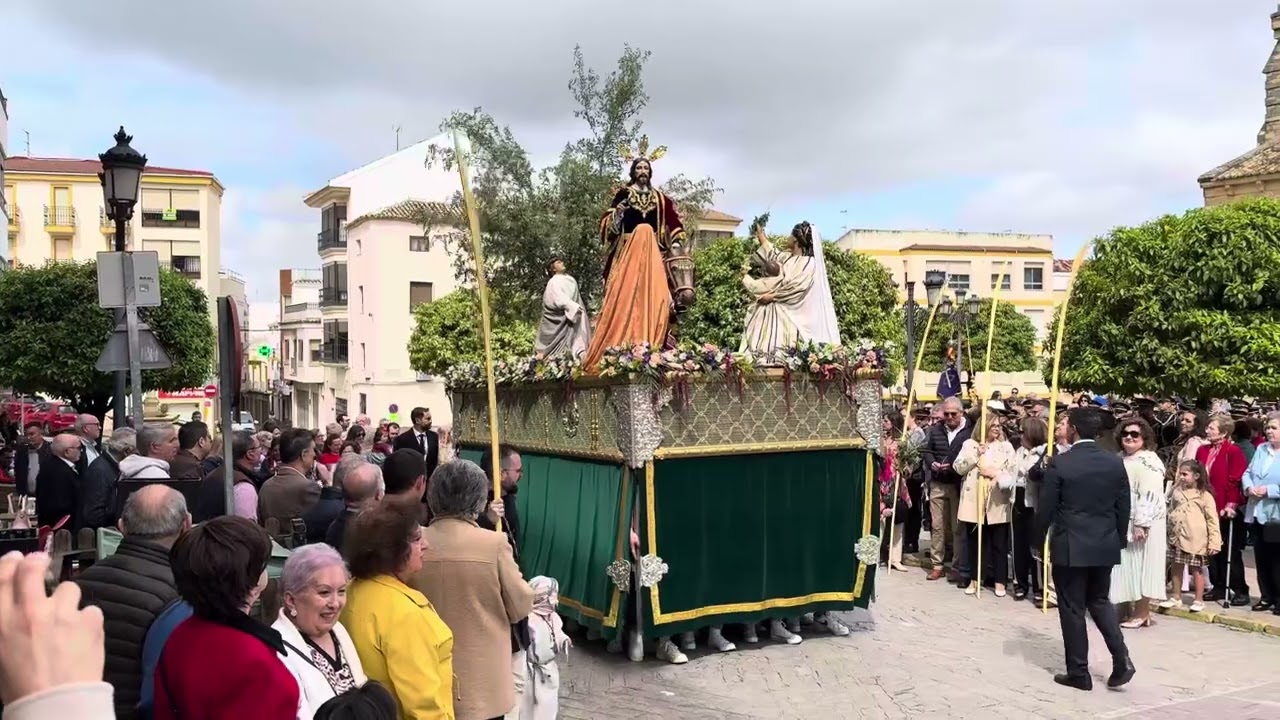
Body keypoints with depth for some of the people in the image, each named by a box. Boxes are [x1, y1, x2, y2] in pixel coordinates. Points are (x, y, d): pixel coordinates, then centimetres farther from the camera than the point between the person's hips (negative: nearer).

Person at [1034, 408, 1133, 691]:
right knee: (1099, 601, 21)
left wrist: (1038, 539, 5)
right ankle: (1121, 659, 7)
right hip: (1105, 545, 5)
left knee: (1072, 608, 5)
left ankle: (1079, 673, 11)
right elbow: (1123, 508, 5)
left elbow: (1046, 508, -9)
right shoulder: (1116, 463, 0)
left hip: (1070, 546, -5)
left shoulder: (1060, 463, -13)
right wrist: (1118, 540, 17)